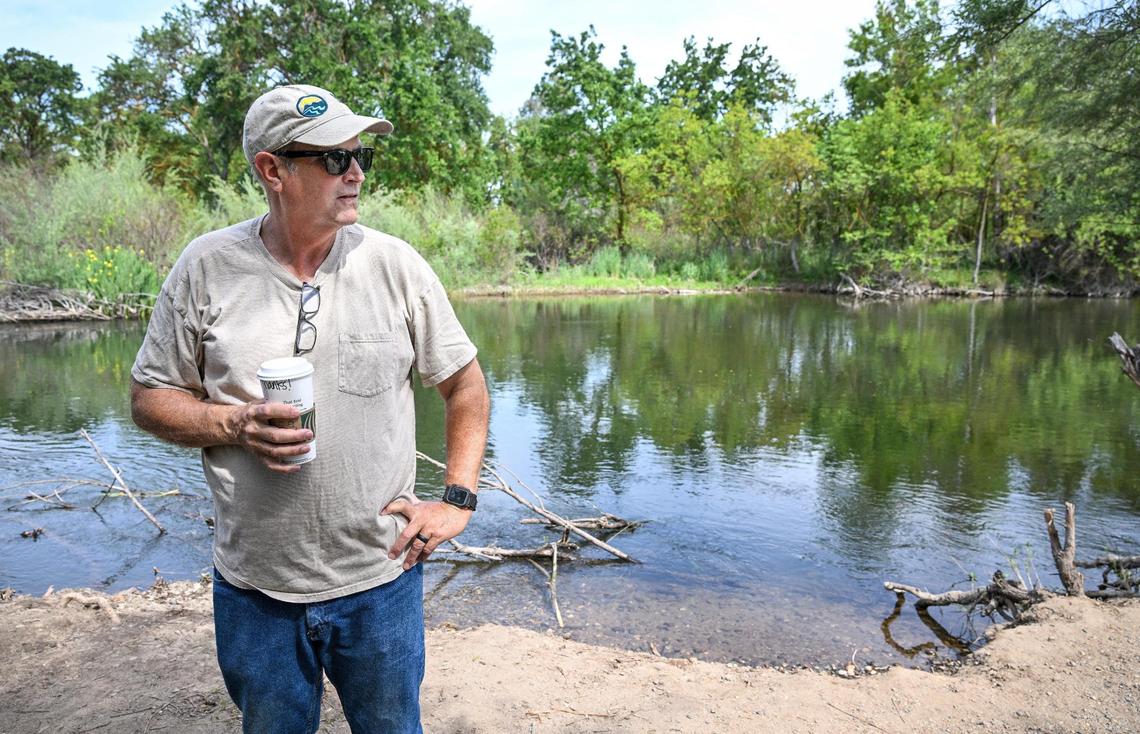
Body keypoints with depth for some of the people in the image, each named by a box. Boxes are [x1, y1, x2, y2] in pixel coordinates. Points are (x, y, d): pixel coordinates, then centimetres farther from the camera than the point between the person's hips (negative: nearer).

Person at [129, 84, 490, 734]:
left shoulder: (397, 264, -6)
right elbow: (151, 397, 3)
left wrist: (457, 500, -5)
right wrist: (234, 425, -17)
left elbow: (466, 383, 3)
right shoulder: (207, 267, -6)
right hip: (255, 588, 1)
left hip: (381, 580, 0)